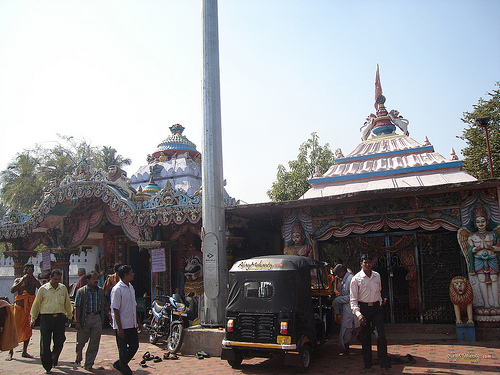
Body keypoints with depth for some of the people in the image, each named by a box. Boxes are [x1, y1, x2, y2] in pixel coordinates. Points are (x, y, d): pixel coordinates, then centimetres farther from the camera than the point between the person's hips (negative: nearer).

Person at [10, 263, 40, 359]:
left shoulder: (34, 281, 10)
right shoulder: (18, 280, 7)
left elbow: (40, 287, -13)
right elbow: (12, 290, -11)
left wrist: (31, 276, -18)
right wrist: (22, 280, -18)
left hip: (30, 307, 2)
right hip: (19, 307, -2)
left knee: (28, 330, 6)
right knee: (16, 329, -6)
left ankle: (25, 351, 15)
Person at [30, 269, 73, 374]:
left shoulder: (63, 288, 11)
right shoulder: (43, 289, 3)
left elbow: (67, 303, 19)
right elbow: (36, 304, 9)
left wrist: (70, 316, 20)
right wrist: (33, 319, 8)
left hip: (60, 317, 2)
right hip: (46, 317, -2)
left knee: (59, 342, 3)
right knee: (45, 343, -1)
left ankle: (54, 358, 34)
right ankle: (47, 366, 12)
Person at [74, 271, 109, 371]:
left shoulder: (101, 291, 8)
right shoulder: (81, 291, -1)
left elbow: (106, 305, 16)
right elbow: (77, 307, -4)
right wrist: (77, 322, -9)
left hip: (97, 318, 2)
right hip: (85, 318, -2)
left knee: (94, 343, 3)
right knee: (81, 341, 9)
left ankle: (88, 364, 15)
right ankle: (78, 357, 40)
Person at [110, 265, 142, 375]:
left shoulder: (131, 287, 11)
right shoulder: (117, 289, -14)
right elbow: (115, 310, -16)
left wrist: (138, 322, 19)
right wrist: (119, 328, -18)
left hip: (132, 325, 8)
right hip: (122, 326, -8)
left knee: (134, 346, 10)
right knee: (123, 350, 3)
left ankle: (118, 364, 28)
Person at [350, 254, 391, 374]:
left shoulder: (377, 276, 8)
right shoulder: (356, 279, -5)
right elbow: (353, 299, -7)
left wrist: (381, 301, 14)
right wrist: (358, 314, -17)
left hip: (377, 307, 2)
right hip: (363, 308, -2)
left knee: (381, 336, -7)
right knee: (365, 337, 4)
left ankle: (384, 365, 4)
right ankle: (368, 364, 19)